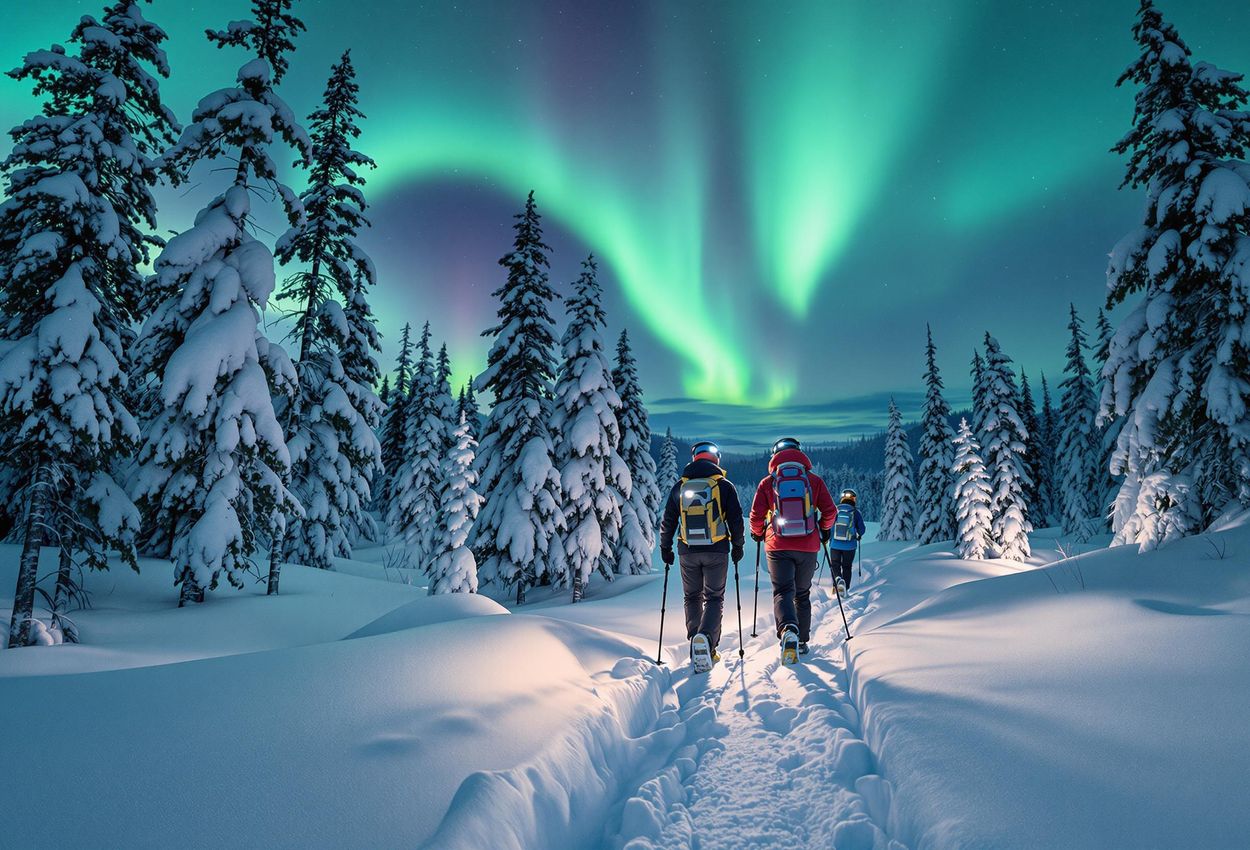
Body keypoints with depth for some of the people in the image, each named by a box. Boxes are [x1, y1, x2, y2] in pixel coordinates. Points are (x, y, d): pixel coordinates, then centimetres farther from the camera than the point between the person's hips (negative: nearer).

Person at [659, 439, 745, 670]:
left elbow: (668, 521, 8)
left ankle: (696, 648, 12)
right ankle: (707, 638, -18)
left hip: (688, 552, 2)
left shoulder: (679, 486, 5)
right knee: (714, 598, 6)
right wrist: (738, 545, 11)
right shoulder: (724, 485, -1)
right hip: (717, 551, -2)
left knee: (692, 598, 15)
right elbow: (736, 519, -1)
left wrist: (665, 547, 17)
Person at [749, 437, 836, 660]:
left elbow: (756, 516, -2)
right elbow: (830, 511, 0)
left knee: (783, 592, -3)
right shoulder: (814, 480, 3)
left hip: (778, 547, -2)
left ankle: (788, 630, -30)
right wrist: (824, 530, 20)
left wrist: (757, 533, 19)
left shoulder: (767, 482, 1)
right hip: (808, 547, 2)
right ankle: (802, 641, 23)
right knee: (802, 594, 17)